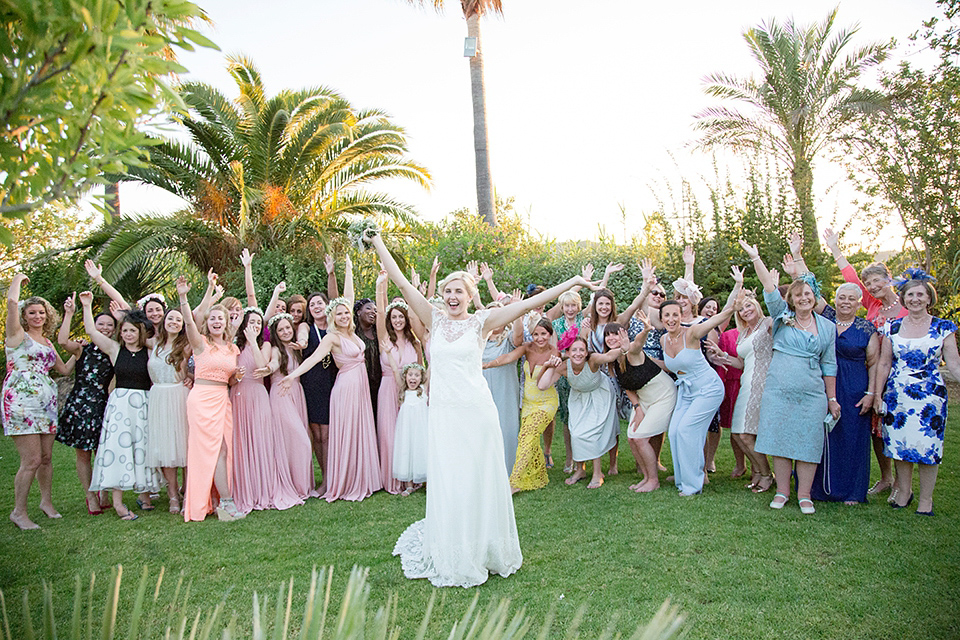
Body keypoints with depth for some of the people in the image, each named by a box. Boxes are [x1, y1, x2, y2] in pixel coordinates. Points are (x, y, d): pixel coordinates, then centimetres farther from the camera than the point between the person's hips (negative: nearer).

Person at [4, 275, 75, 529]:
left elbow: (65, 369, 27)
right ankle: (18, 512, 5)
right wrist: (18, 279, 4)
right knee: (32, 460, -9)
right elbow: (12, 302, -12)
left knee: (46, 457, 11)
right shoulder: (17, 335, 2)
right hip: (21, 401, -6)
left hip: (46, 401, 6)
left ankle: (46, 501, 26)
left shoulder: (47, 343, 20)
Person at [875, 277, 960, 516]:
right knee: (899, 444, 6)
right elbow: (884, 364, 8)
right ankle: (904, 492, 23)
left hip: (929, 396, -2)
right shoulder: (893, 327, 6)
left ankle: (926, 500, 14)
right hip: (897, 395, 2)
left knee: (928, 447, 0)